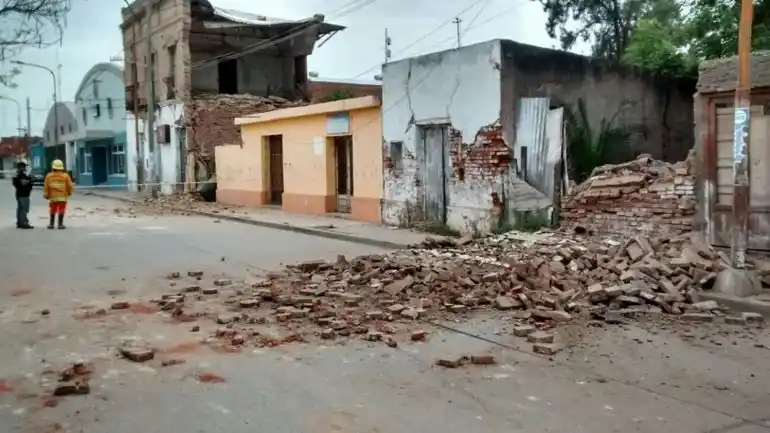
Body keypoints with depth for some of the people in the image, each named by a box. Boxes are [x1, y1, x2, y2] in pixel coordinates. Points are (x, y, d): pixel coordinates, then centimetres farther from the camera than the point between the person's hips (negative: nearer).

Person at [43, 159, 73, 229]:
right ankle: (60, 224, -2)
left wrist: (45, 195, 13)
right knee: (61, 210, 0)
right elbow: (69, 186, 1)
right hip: (62, 197, -2)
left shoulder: (49, 176, 0)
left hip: (53, 197, 2)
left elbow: (46, 187, 2)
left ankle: (51, 224, 16)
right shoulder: (65, 176, -3)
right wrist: (69, 193, 18)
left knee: (52, 210, 13)